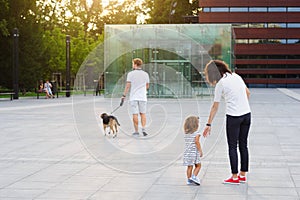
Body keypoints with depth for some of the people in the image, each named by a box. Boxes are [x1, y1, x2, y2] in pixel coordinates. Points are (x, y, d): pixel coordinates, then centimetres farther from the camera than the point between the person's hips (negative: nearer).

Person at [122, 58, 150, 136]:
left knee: (135, 114, 0)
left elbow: (128, 86, -7)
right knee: (143, 113, 11)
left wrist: (124, 95, 0)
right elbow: (147, 86, 13)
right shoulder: (145, 74, 6)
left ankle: (136, 131, 3)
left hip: (133, 97, -2)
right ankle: (143, 129, -3)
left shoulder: (131, 74, -4)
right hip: (143, 97, 2)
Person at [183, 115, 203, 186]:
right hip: (194, 152, -6)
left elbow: (187, 142, 12)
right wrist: (200, 151, -13)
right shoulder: (196, 133, -8)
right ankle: (194, 176, -9)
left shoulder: (186, 133, 10)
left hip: (187, 152, 6)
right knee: (198, 165, 6)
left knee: (189, 166, 9)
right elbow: (196, 141, -16)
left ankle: (189, 180, 10)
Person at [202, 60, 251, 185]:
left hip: (233, 117, -6)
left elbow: (215, 107, -5)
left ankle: (235, 177, 7)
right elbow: (248, 93, 17)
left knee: (232, 147, 4)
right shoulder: (236, 76, 9)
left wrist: (208, 125, 1)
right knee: (243, 145, 13)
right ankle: (243, 175, 20)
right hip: (247, 114, 6)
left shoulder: (220, 84, -8)